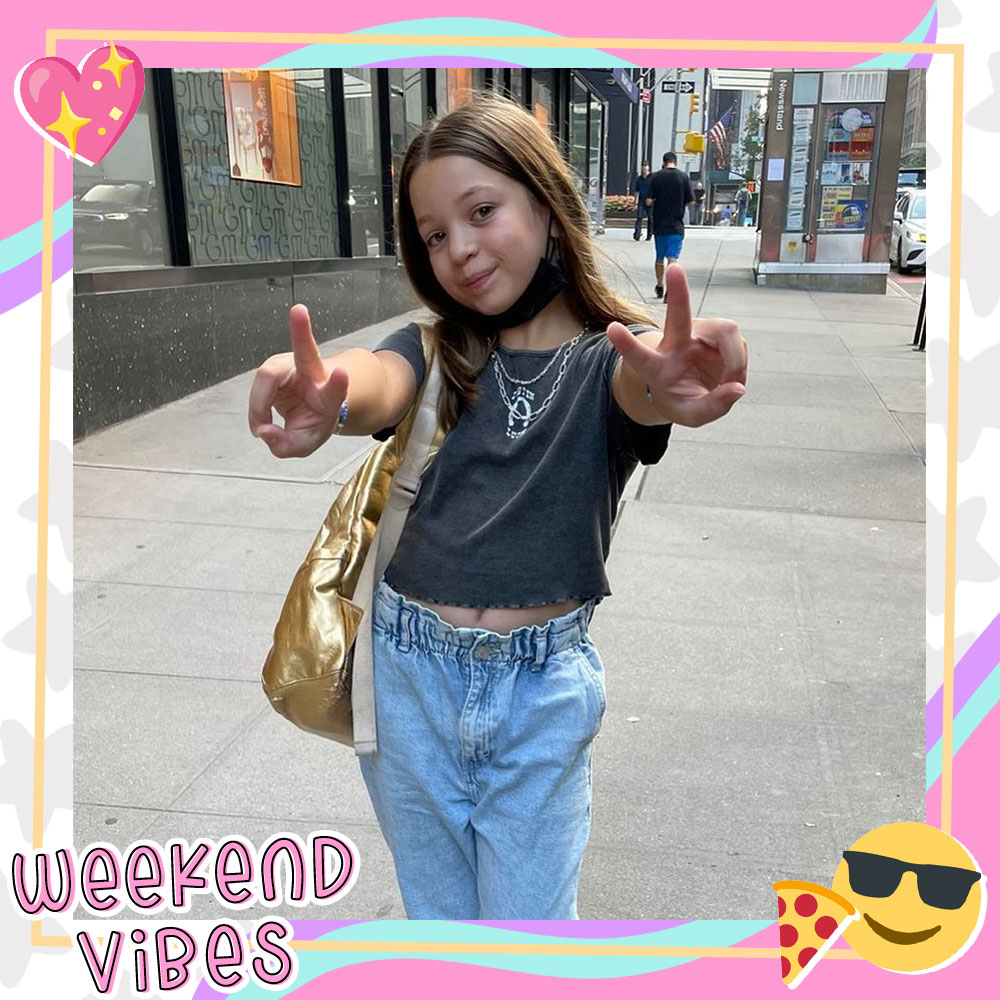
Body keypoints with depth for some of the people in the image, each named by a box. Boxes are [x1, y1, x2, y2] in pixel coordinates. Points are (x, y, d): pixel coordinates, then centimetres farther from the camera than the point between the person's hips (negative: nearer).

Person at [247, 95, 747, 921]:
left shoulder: (608, 354, -3)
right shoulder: (438, 347, 2)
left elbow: (639, 388, -27)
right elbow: (379, 383, -21)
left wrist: (668, 389, -52)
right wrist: (329, 398, -46)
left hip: (544, 686, -2)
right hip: (409, 673, 2)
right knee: (435, 911, 20)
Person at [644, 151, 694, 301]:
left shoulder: (656, 177, -4)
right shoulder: (683, 177, -4)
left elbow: (648, 201, -7)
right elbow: (690, 201, -2)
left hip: (659, 224, 1)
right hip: (676, 225, -1)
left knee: (659, 258, 15)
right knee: (672, 258, -3)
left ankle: (659, 287, 29)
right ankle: (669, 290, -14)